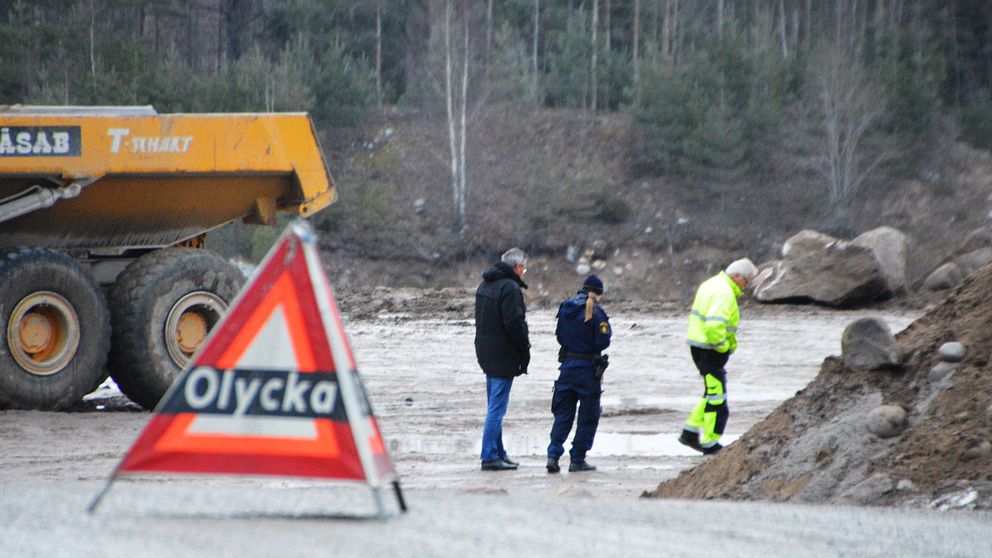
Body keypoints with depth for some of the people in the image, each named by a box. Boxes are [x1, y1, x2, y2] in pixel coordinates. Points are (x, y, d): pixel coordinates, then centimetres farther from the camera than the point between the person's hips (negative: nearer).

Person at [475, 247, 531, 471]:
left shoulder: (485, 285, 14)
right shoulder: (510, 288, -16)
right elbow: (515, 324, -21)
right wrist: (525, 350, -8)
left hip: (485, 351, 9)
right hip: (503, 356, -9)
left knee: (494, 406, 16)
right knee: (497, 407, -7)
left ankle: (498, 453, 22)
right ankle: (490, 457, -8)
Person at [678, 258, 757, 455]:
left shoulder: (713, 284, 14)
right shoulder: (724, 293, -20)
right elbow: (714, 325, -31)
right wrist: (723, 346, -16)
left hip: (698, 345, 10)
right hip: (710, 350, -10)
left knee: (713, 393, 20)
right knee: (716, 396, -2)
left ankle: (690, 432, 22)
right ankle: (710, 443, 3)